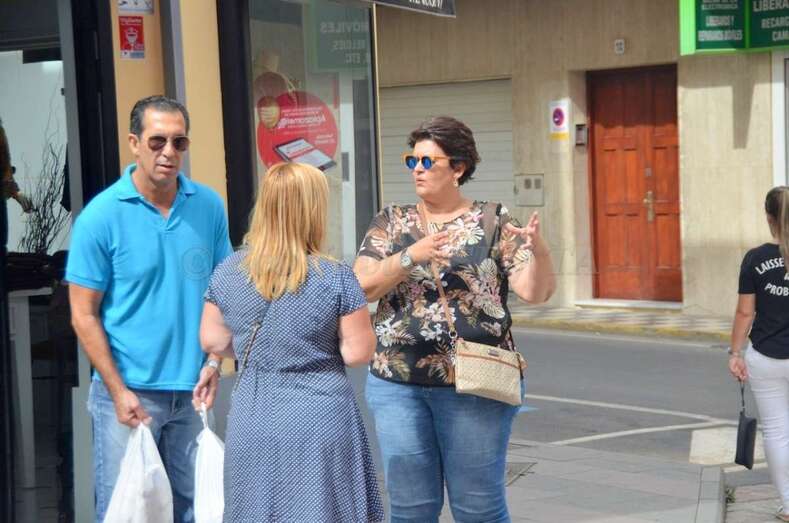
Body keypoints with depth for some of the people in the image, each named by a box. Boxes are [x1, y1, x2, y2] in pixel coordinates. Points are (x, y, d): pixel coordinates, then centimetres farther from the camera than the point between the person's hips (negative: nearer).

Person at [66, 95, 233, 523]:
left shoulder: (209, 206, 2)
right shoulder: (100, 216, -9)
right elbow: (84, 315, -7)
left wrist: (214, 362, -1)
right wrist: (119, 391, -12)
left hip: (192, 390, 4)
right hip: (129, 391, -3)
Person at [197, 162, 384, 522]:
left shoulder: (227, 272, -2)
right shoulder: (337, 278, -12)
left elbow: (213, 342, 6)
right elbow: (359, 353, -9)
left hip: (253, 421, 3)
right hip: (319, 420, -3)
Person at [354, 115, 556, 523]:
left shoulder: (493, 222, 1)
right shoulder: (391, 222, 8)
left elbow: (535, 292, -7)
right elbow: (361, 288, -4)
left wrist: (539, 251, -27)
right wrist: (411, 257, -19)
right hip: (397, 385, 2)